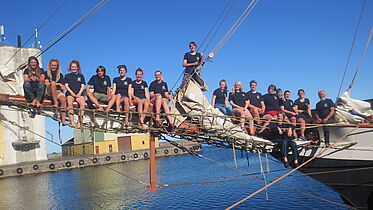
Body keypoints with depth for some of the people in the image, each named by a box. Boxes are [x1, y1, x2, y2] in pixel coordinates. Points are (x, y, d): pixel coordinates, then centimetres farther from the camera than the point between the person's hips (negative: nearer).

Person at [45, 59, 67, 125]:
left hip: (58, 92, 2)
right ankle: (55, 103, -41)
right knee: (53, 82, -33)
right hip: (49, 92, -2)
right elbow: (47, 84, -3)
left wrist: (62, 87, -8)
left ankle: (63, 120, -43)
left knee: (63, 99, -32)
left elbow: (62, 86, 15)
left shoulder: (60, 75, 21)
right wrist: (58, 84, -6)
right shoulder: (47, 73, 13)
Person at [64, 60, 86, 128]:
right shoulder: (67, 76, 19)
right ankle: (72, 122, -41)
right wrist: (71, 92, -8)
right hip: (70, 93, 0)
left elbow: (82, 86, 12)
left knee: (83, 104, -31)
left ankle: (79, 122, -34)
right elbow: (66, 85, 9)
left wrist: (79, 93, -7)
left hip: (79, 93, 0)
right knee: (70, 103, -34)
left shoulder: (81, 76, 21)